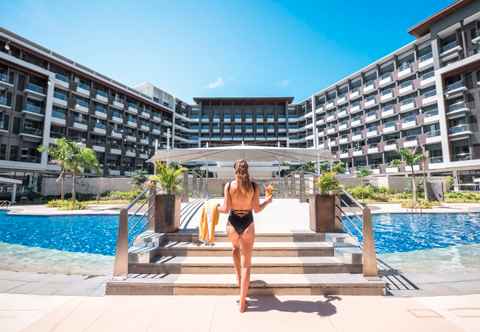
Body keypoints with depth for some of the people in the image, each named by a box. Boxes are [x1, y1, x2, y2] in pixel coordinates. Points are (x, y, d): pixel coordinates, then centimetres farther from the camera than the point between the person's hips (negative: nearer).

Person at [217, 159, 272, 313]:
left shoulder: (229, 186, -9)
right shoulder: (254, 186, -8)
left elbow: (226, 209, -9)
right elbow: (257, 209, -5)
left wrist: (215, 207, 11)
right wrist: (268, 201, 13)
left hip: (233, 224, 1)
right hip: (247, 224, 0)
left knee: (235, 248, 36)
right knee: (246, 263, 9)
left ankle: (239, 278, 41)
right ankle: (242, 303, 13)